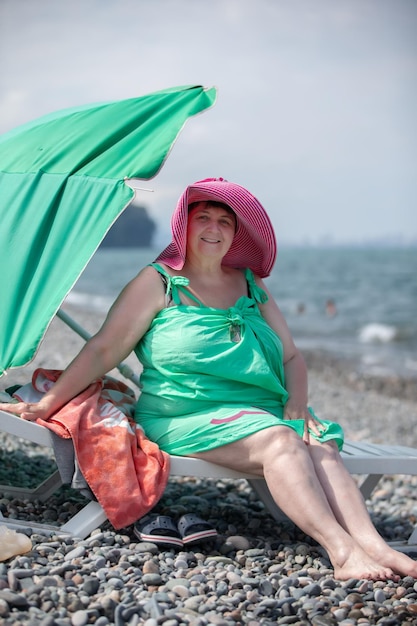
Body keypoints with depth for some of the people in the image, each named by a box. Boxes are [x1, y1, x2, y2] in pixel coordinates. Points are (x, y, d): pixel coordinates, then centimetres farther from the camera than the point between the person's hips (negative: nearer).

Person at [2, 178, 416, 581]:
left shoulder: (251, 286, 18)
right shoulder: (159, 283, 4)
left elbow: (291, 356, 17)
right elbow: (103, 351, -1)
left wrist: (296, 407, -2)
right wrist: (47, 405, -8)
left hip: (265, 409, 5)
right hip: (188, 417, -5)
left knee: (322, 446, -24)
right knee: (280, 441, -31)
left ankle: (374, 546, -38)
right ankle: (342, 553, -38)